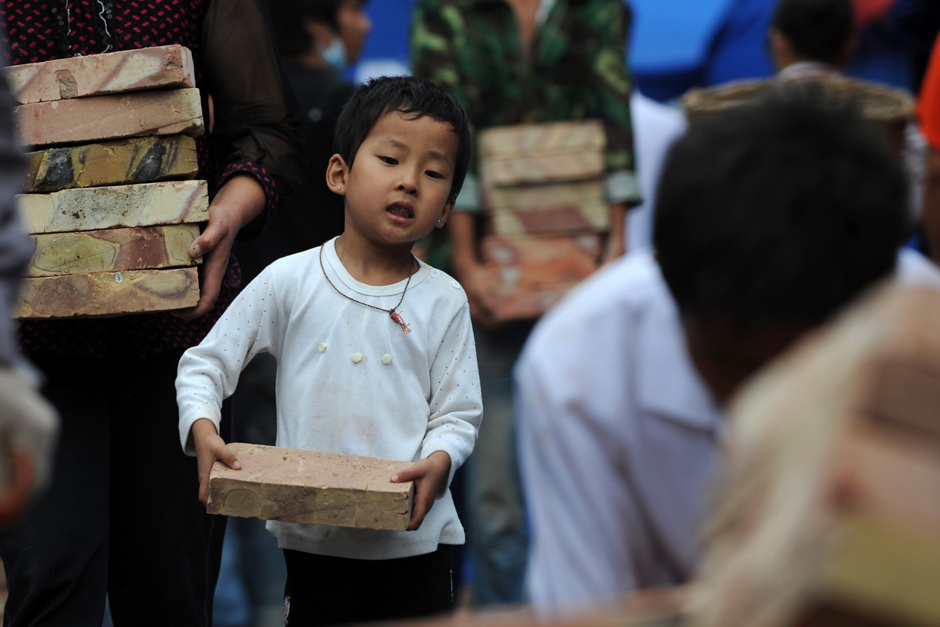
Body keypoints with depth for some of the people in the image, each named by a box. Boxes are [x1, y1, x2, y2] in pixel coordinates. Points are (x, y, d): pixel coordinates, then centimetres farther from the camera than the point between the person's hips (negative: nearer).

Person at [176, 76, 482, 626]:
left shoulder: (444, 301, 0)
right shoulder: (289, 282, -2)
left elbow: (459, 414, 0)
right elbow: (205, 364, 3)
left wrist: (439, 460, -20)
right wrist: (203, 429, -16)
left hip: (414, 538, 0)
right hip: (312, 537, 0)